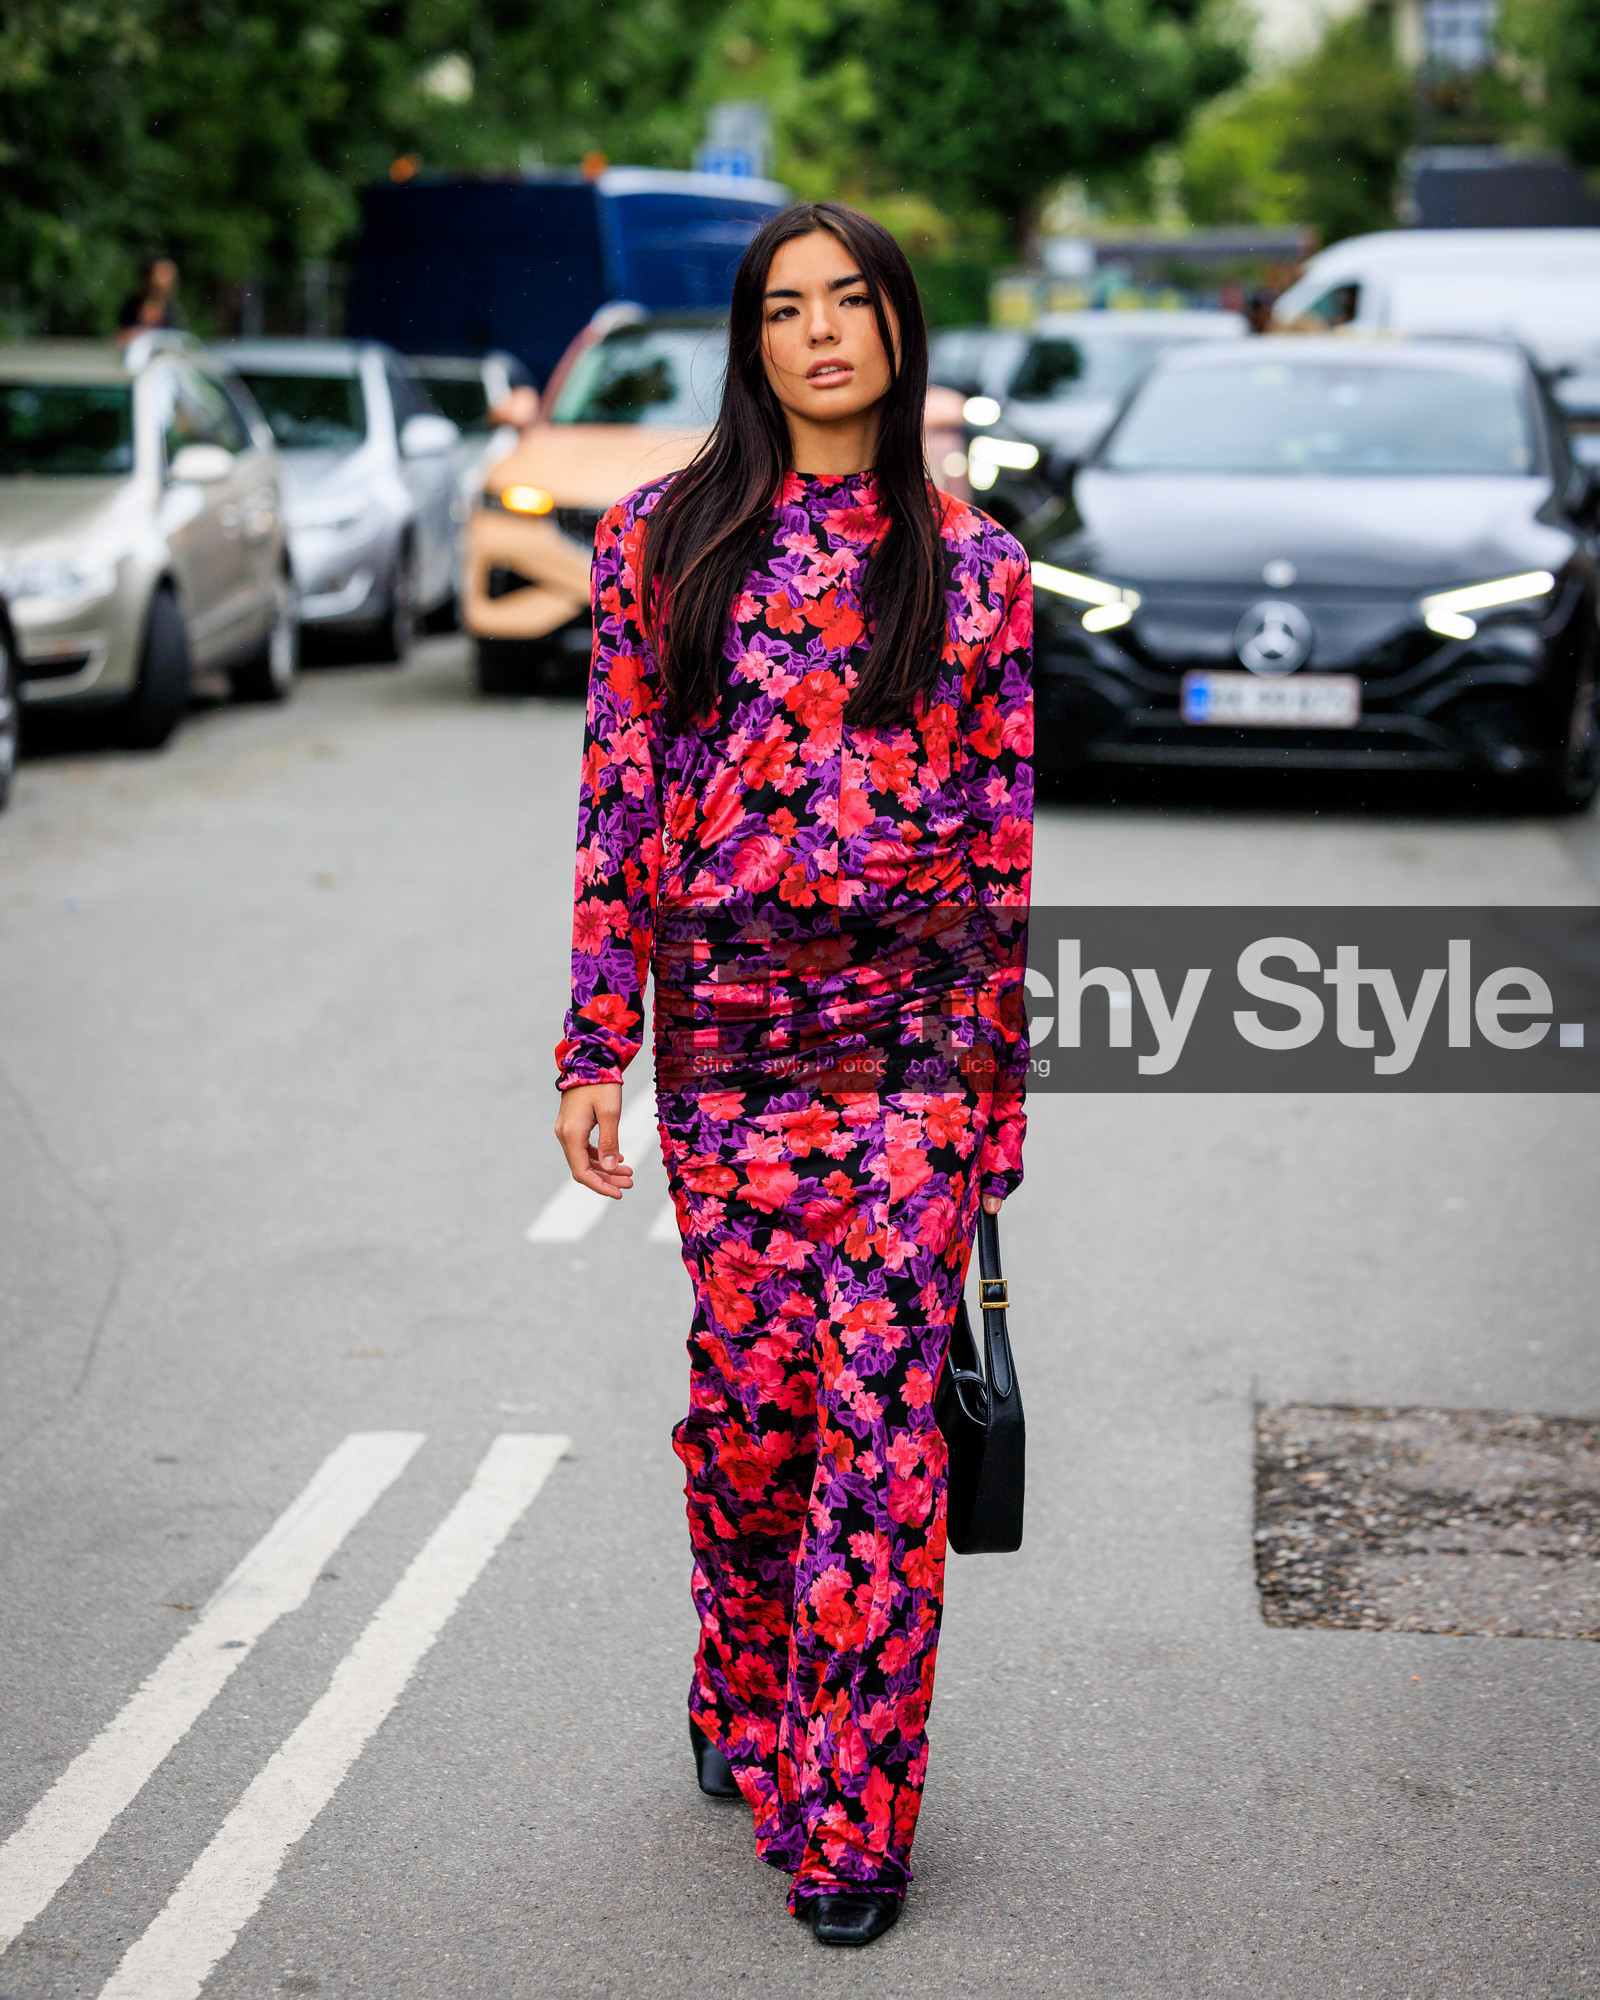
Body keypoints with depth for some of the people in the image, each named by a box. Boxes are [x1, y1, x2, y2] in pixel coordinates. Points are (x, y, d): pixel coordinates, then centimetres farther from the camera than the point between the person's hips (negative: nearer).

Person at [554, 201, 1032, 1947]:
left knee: (879, 1410, -5)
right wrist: (597, 1045, -1)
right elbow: (618, 799, 4)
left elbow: (1003, 829, 7)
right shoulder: (662, 540, 6)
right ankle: (745, 1698, 34)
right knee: (747, 1390, 7)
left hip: (914, 1029, 0)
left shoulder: (973, 564, 6)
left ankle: (850, 1810, 5)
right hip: (726, 1027, 1)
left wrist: (997, 1080, 4)